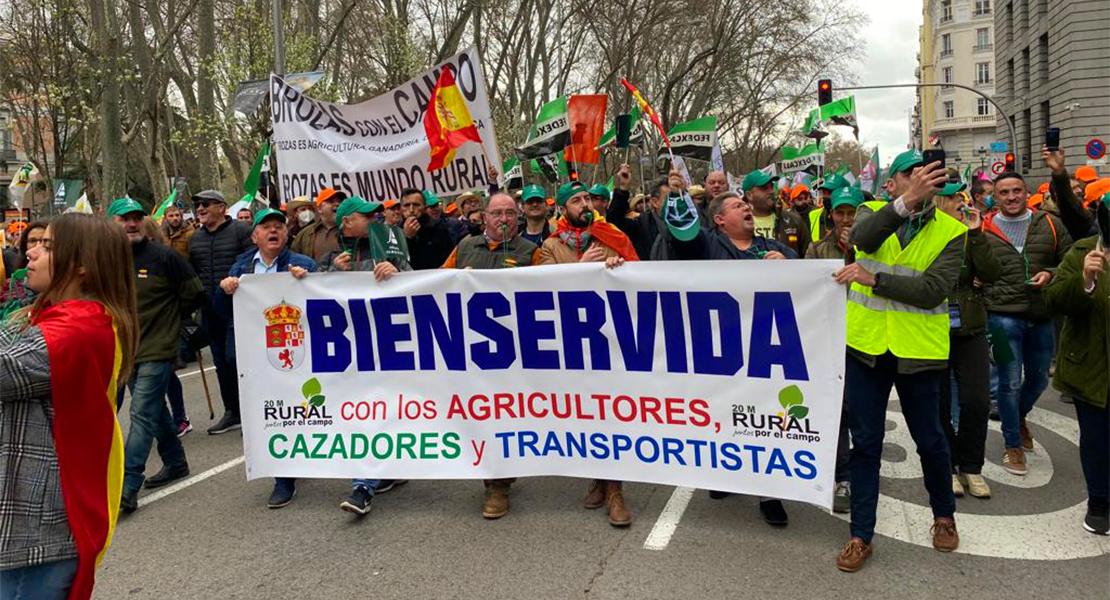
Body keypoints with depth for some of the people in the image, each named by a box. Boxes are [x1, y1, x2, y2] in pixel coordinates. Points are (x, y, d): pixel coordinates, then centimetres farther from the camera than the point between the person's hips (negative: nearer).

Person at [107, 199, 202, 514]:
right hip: (124, 351, 6)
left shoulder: (164, 256, -10)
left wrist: (167, 318, 3)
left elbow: (194, 293, -2)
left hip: (156, 350, -6)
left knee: (142, 415, -8)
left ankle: (128, 487, -8)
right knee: (155, 411, 17)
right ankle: (175, 463, 33)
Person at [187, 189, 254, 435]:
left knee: (234, 357, -13)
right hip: (210, 310, 7)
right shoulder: (195, 238, 15)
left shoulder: (241, 231, -4)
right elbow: (191, 272, 24)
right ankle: (232, 412, 22)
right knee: (221, 361, 11)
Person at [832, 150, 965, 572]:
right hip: (866, 346, 1)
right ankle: (861, 535, 18)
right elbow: (863, 238, -24)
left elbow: (933, 290, -17)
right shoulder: (872, 213, 2)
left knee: (929, 440, 13)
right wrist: (907, 202, -39)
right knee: (865, 442, 7)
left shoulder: (951, 232, -2)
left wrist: (873, 279, -24)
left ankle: (944, 516, 39)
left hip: (918, 350, 0)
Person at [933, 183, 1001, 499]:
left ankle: (971, 467, 20)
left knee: (977, 402, 1)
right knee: (939, 404, 8)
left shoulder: (969, 236, 2)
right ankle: (947, 467, 25)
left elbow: (992, 274, -9)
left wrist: (976, 233, -13)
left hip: (970, 332, 2)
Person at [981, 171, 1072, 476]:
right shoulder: (983, 230, -1)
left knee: (1039, 378, 18)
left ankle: (1019, 417, 47)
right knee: (1010, 382, -1)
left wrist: (1051, 274, -11)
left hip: (1042, 316, 4)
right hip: (1003, 316, -3)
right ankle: (1012, 445, 16)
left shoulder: (1050, 225, 5)